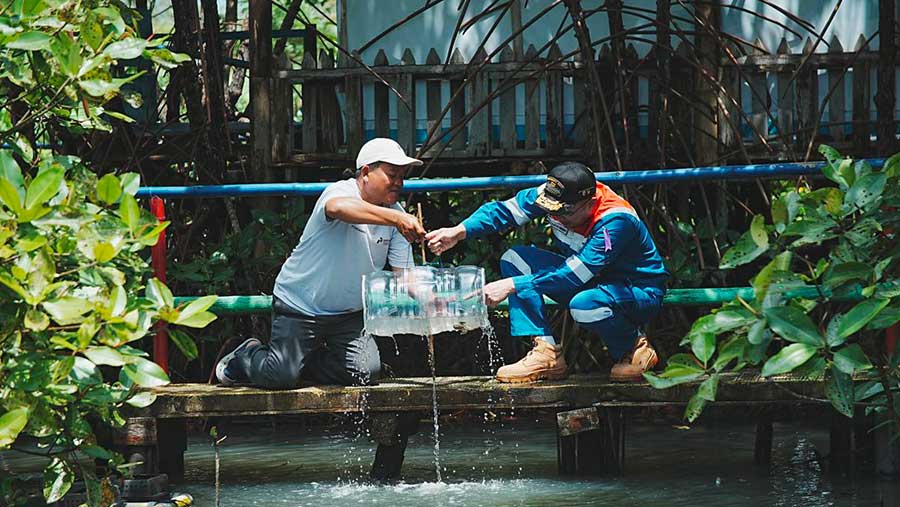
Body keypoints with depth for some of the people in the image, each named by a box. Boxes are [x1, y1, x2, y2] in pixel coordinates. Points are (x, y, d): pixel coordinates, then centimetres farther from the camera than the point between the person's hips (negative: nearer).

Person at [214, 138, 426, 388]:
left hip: (347, 313, 6)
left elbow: (403, 273, -2)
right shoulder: (341, 191, -19)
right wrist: (395, 218, -56)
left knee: (365, 373, -10)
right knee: (280, 378, -13)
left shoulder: (394, 213, 1)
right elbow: (338, 207, -47)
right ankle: (246, 356, 22)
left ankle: (302, 360, 17)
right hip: (300, 304, -6)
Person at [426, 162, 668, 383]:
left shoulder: (616, 221, -33)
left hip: (640, 291, -7)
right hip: (590, 279, 8)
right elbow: (504, 210, -9)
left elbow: (573, 275, -37)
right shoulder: (555, 196, -14)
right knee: (515, 258, -7)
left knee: (584, 304, -40)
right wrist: (459, 232, -27)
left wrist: (512, 285, -37)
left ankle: (634, 349, -8)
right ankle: (546, 353, -13)